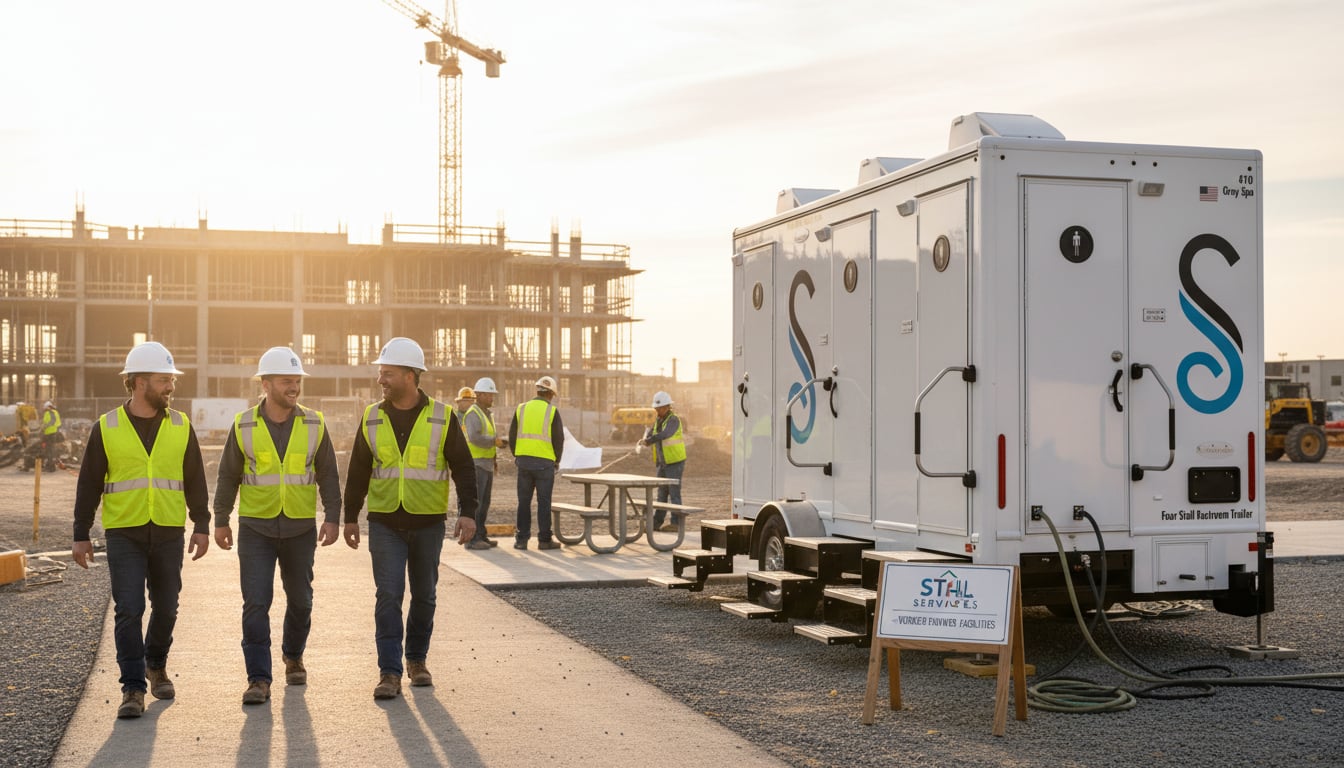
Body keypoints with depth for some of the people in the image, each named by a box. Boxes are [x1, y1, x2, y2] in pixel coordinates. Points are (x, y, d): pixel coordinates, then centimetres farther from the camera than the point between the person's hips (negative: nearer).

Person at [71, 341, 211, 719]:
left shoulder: (181, 426, 3)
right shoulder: (106, 428, -2)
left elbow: (195, 481, 6)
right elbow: (88, 485, 2)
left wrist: (201, 526, 1)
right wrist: (81, 535, 1)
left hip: (168, 535, 2)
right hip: (124, 534, -2)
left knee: (165, 608, 10)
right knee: (128, 610, -8)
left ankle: (156, 666, 34)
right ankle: (133, 689, -2)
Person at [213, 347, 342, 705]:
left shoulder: (314, 424, -1)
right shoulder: (244, 426, -3)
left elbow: (328, 475, 2)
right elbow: (228, 475, 5)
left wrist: (332, 517, -6)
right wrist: (221, 520, 5)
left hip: (300, 528, 2)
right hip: (256, 528, -1)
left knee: (300, 600, 12)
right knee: (256, 602, -7)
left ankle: (293, 656, 37)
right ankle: (259, 679, -2)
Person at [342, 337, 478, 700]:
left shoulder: (442, 418, -4)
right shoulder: (372, 418, 2)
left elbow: (463, 468, -3)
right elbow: (358, 471, 10)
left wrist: (468, 512, -13)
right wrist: (350, 517, 11)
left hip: (428, 523, 0)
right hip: (385, 524, 0)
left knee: (424, 595, 11)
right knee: (388, 595, -7)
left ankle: (417, 659, 29)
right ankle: (389, 673, -2)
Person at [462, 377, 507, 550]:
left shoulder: (487, 414, 19)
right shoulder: (473, 413, -12)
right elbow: (474, 437, -25)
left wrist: (499, 440, 8)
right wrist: (494, 441, -19)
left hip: (487, 463, 10)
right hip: (476, 463, -10)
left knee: (484, 502, 11)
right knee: (475, 501, -10)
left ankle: (481, 535, 17)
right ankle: (472, 538, -10)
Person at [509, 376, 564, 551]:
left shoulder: (521, 409, 4)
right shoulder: (552, 411, -5)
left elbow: (512, 436, 6)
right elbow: (559, 439, -4)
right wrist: (556, 460, 11)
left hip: (523, 460, 3)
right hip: (544, 462, -3)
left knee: (524, 501, 8)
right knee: (544, 501, 3)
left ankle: (521, 539, 8)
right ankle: (544, 540, 5)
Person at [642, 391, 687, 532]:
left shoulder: (674, 420, -16)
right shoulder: (658, 420, 10)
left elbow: (664, 434, -33)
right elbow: (650, 435, 7)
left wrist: (648, 441, -27)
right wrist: (646, 440, -15)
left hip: (675, 462, -8)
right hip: (663, 463, 8)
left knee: (674, 493, -4)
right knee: (662, 493, 9)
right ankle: (656, 523, 13)